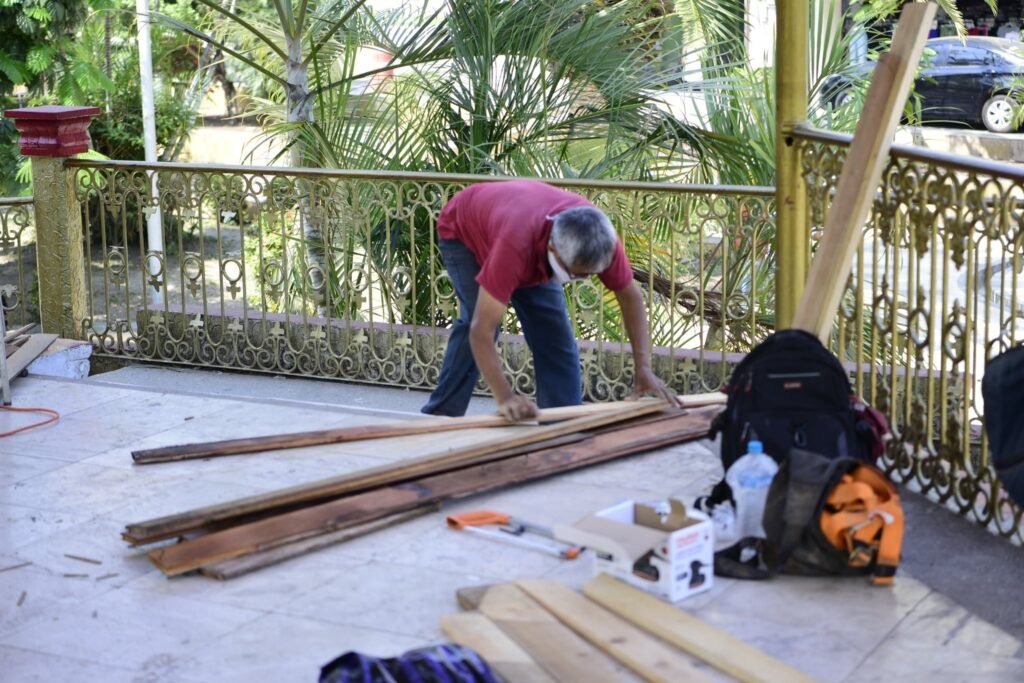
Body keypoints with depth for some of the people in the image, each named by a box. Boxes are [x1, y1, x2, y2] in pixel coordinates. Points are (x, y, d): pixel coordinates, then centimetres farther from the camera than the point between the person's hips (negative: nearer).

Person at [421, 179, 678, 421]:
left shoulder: (599, 237, -33)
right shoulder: (516, 245, -49)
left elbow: (630, 296, -18)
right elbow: (482, 329, -48)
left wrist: (644, 368, -26)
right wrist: (505, 397, -57)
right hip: (462, 231, -5)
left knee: (555, 334, -6)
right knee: (474, 322, -22)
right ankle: (440, 414, -10)